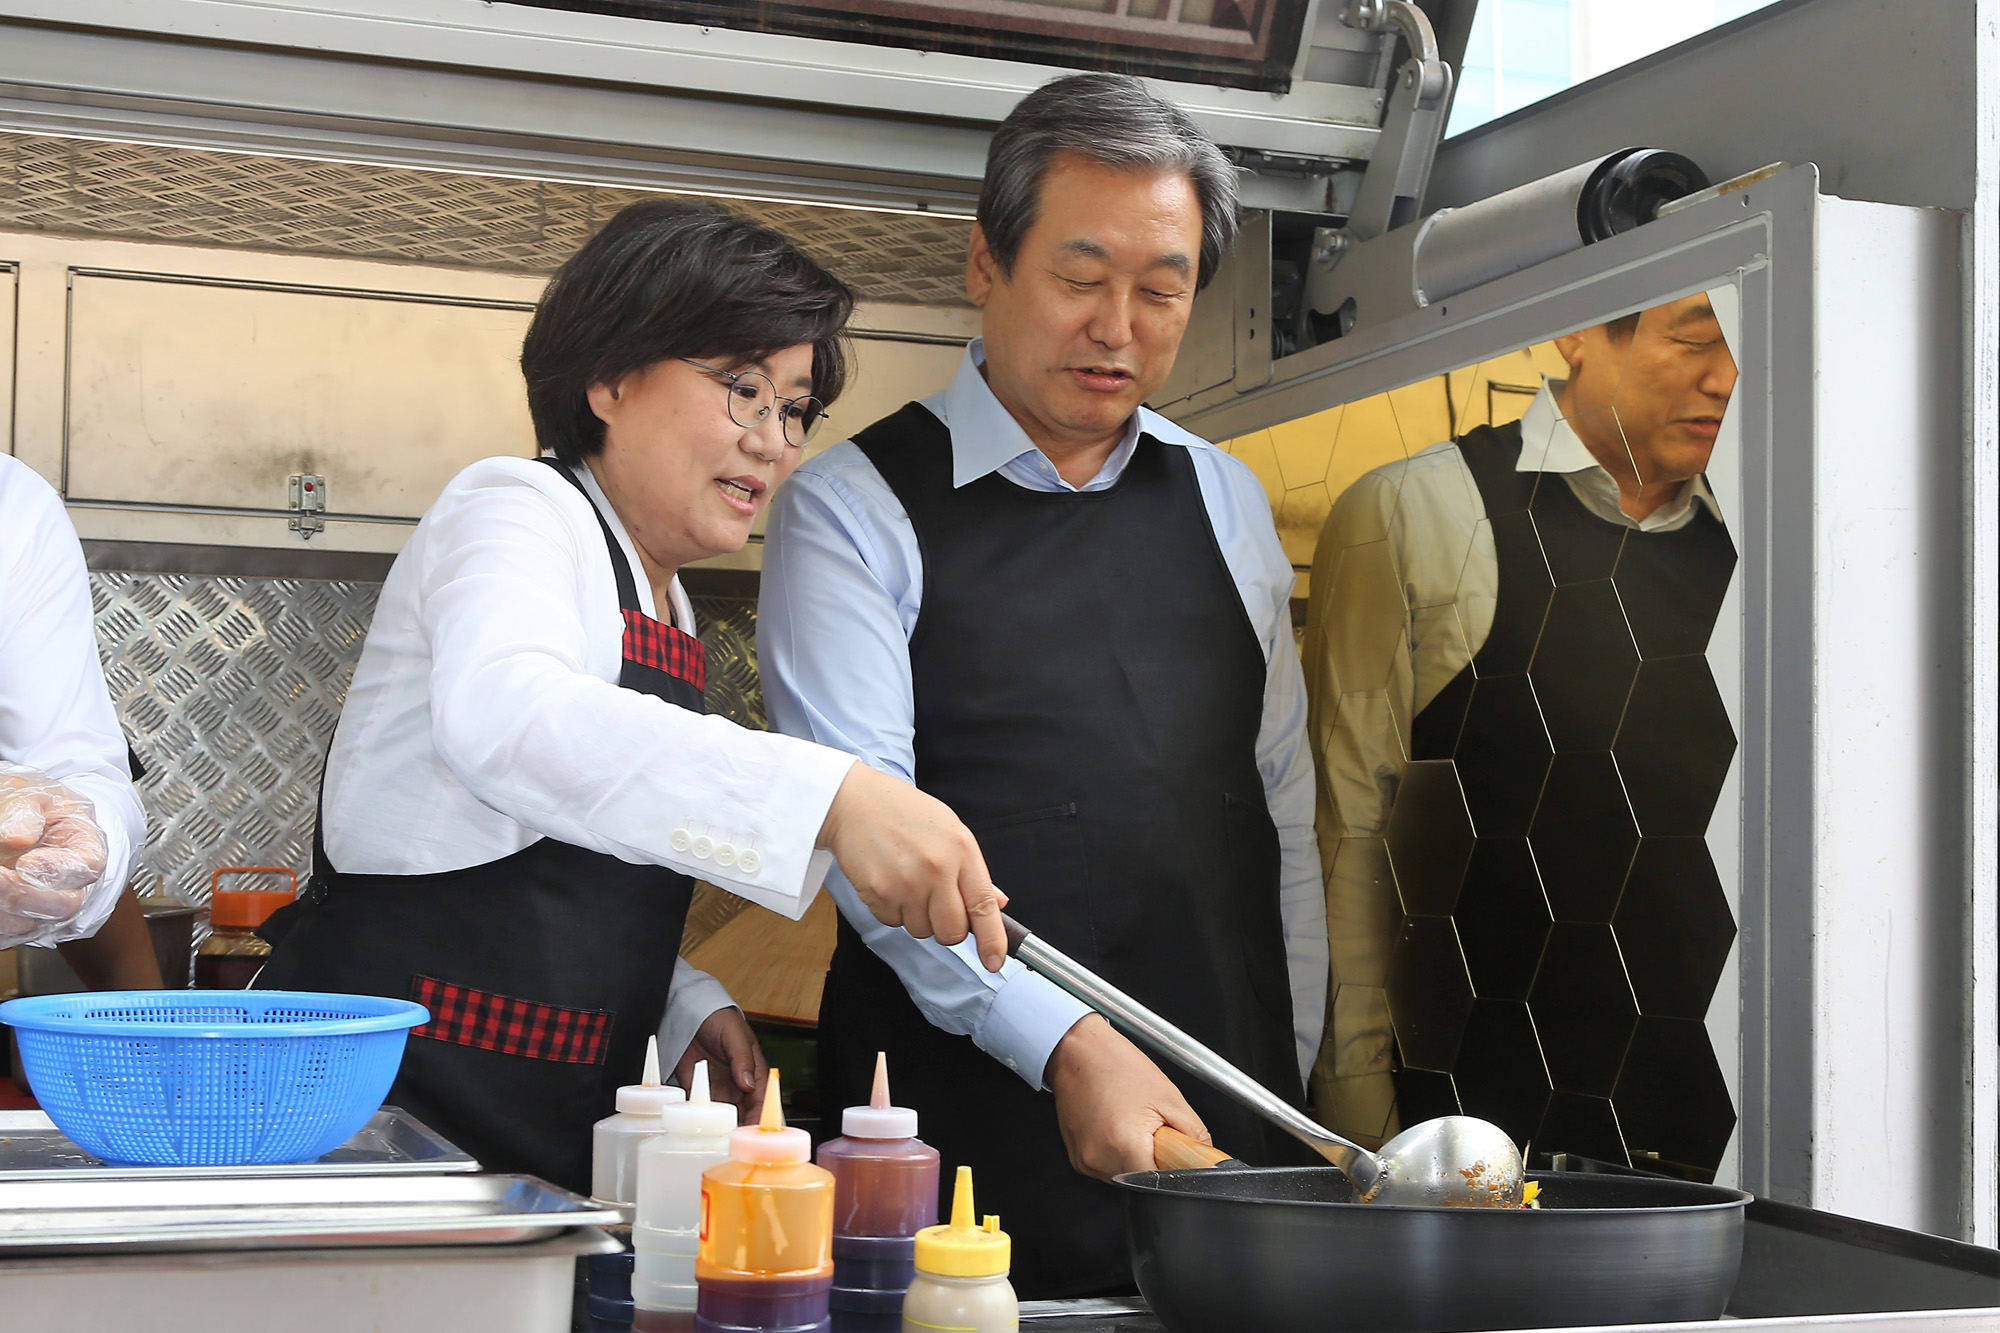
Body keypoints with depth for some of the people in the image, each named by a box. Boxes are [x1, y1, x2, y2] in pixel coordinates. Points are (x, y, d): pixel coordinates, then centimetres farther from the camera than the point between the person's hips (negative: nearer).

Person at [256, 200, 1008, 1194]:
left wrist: (686, 1007, 7)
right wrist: (831, 797, -44)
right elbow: (500, 718, -34)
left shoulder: (664, 607, 19)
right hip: (398, 1106, -8)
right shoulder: (515, 509, -8)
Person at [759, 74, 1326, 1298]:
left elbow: (1282, 805, 14)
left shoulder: (1228, 503, 13)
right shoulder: (855, 509, -3)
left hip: (1224, 1122, 4)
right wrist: (1064, 1042, -22)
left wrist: (1293, 1073, 10)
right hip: (966, 1122, -4)